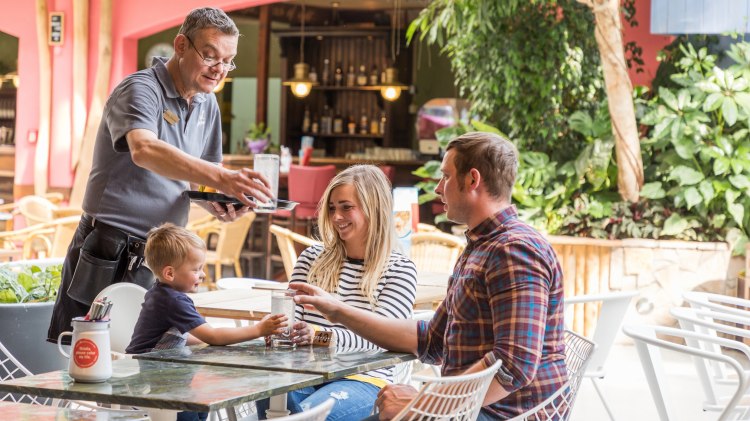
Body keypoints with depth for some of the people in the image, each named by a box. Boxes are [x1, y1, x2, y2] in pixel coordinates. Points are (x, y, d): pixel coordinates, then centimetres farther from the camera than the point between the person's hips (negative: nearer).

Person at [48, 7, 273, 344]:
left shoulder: (207, 106, 11)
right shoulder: (140, 89, -14)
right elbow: (144, 150, -35)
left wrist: (217, 203, -5)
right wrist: (221, 177, -46)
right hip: (110, 251, -7)